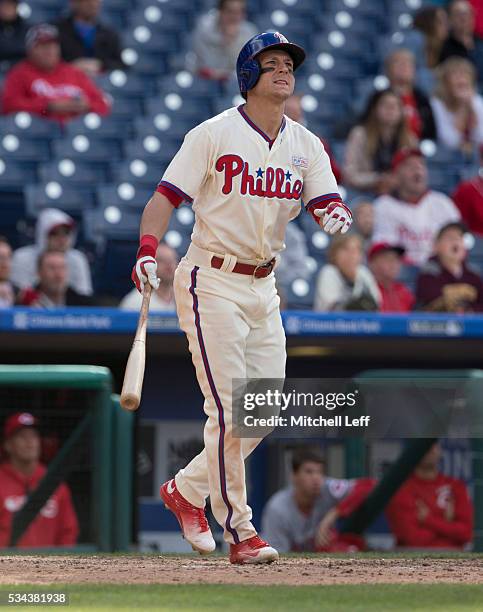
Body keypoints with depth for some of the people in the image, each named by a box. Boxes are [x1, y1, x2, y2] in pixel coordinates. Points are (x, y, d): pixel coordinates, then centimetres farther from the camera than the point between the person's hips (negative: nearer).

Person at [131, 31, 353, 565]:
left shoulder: (305, 145, 8)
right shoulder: (214, 135, -8)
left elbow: (327, 203, -2)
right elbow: (166, 197, -11)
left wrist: (336, 215, -26)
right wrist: (147, 251, -25)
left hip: (263, 286, 6)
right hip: (211, 283, -6)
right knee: (228, 409, -10)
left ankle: (187, 490, 25)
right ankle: (239, 531, -3)